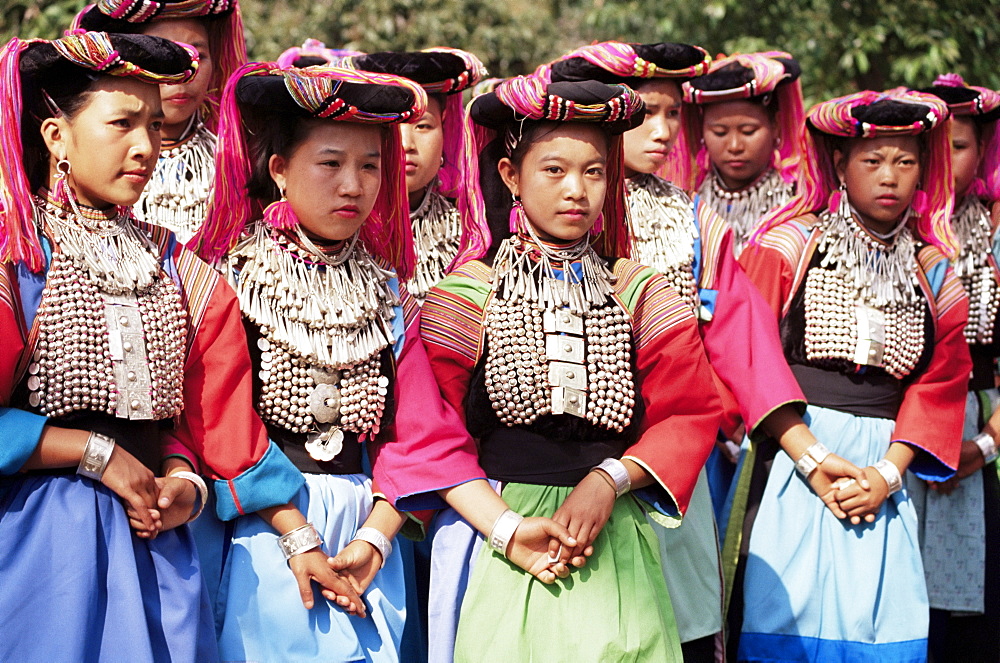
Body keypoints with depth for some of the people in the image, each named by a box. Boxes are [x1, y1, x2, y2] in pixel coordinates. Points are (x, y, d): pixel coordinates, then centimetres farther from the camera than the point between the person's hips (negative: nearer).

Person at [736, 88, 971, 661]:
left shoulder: (934, 272, 12)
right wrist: (814, 460, -12)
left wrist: (888, 472, -6)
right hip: (792, 452, -3)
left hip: (883, 466, 3)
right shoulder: (788, 245, 0)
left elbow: (940, 383, 9)